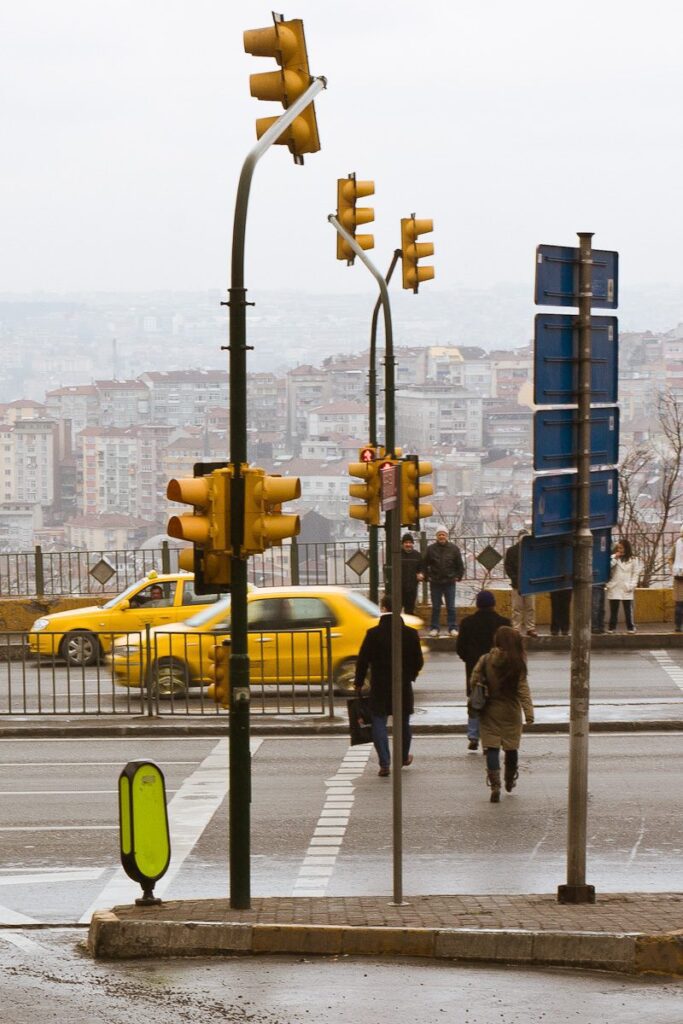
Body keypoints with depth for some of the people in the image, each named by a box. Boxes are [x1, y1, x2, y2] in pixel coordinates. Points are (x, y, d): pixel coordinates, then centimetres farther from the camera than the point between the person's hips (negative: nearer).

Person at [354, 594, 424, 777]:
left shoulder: (373, 633, -11)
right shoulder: (410, 634, -5)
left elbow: (363, 661, -8)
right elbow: (419, 661, 2)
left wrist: (359, 683, 4)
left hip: (379, 687, -3)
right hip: (403, 686, 3)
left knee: (379, 723, 2)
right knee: (403, 723, 20)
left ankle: (385, 763, -8)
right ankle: (404, 757, 36)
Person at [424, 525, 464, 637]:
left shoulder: (454, 548, 0)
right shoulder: (431, 549, -1)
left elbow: (460, 565, 7)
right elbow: (425, 564, 8)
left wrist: (458, 577, 1)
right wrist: (428, 577, 1)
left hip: (450, 582, 0)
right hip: (435, 583, 0)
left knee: (451, 607, 2)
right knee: (435, 607, 5)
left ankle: (453, 628, 6)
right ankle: (434, 628, 11)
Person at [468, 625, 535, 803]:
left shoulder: (485, 660, -7)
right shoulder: (517, 664, -9)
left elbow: (474, 683, -5)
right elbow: (523, 689, -12)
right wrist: (529, 711, -14)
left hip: (489, 712, 0)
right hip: (511, 712, 0)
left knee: (492, 748, -1)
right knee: (511, 748, 16)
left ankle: (495, 786, -15)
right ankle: (510, 781, 33)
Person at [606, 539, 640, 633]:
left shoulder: (633, 560, 5)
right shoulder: (613, 558, 7)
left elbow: (636, 573, 4)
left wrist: (632, 585, -5)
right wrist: (615, 558, -10)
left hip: (626, 589, -1)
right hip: (614, 587, 1)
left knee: (628, 609, 2)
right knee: (613, 609, 3)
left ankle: (630, 627, 6)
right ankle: (611, 627, 6)